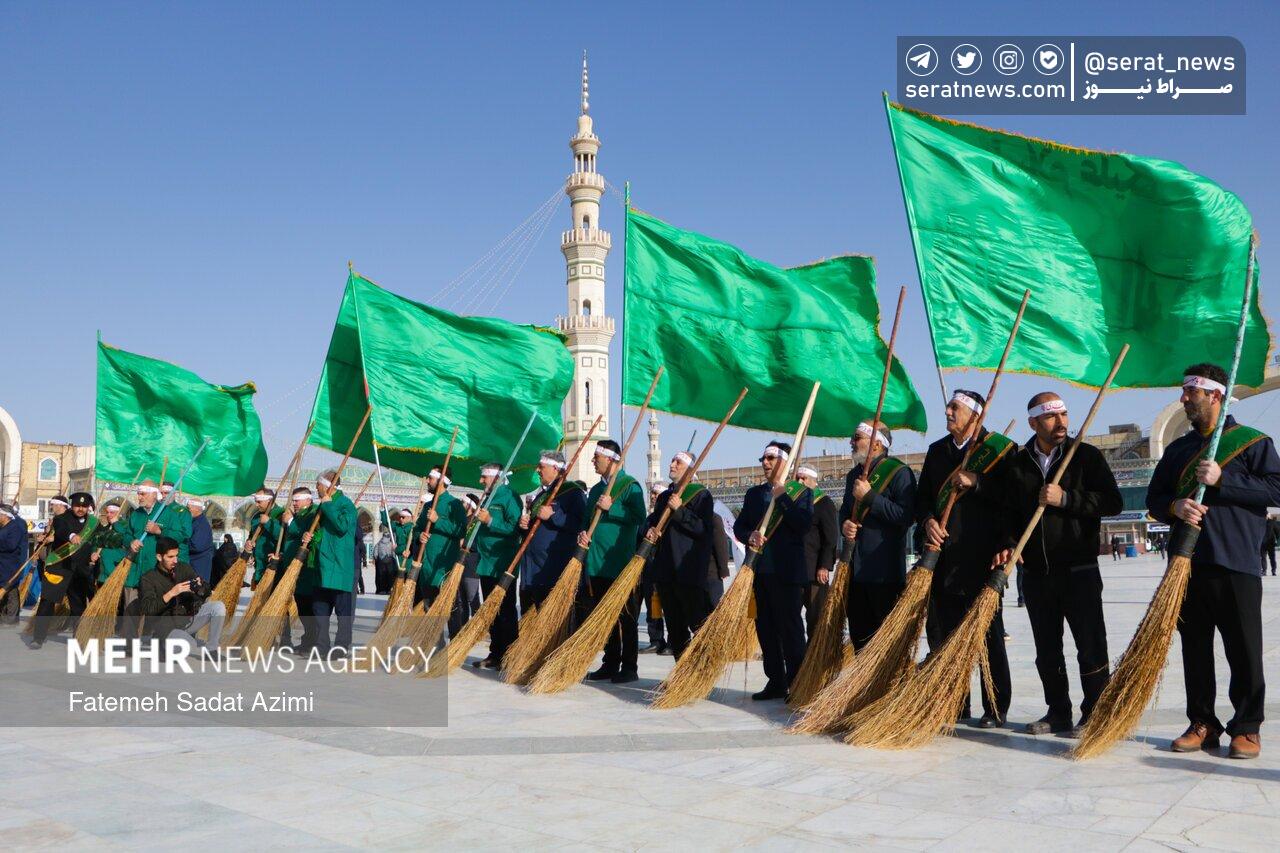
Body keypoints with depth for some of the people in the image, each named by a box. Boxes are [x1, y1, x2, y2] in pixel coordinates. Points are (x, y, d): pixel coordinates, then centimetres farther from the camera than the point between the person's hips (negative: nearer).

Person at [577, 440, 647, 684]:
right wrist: (583, 534, 1)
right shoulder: (596, 489, 18)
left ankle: (629, 668, 4)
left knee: (625, 618, -2)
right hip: (597, 564, 8)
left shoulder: (629, 485, -7)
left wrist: (611, 507, -22)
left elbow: (639, 518, -17)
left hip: (621, 564, -8)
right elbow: (588, 519, 22)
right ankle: (610, 665, 20)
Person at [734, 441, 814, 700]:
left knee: (790, 628, -3)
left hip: (787, 571, -5)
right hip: (759, 570, 6)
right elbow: (739, 526, 11)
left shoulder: (801, 492, 2)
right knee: (766, 628, 8)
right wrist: (750, 535, -10)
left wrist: (782, 497, -14)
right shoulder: (754, 493, 17)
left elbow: (804, 525, -14)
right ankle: (776, 682, 17)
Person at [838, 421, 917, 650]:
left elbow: (906, 516, -19)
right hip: (855, 570, 8)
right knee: (859, 634, 12)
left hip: (885, 571, -8)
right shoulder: (854, 475, 18)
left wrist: (870, 497, -19)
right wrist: (844, 524, 6)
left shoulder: (899, 472, -8)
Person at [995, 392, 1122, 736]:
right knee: (1046, 651, 10)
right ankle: (1058, 713, 22)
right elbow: (1010, 513, 13)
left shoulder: (1087, 455, -1)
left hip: (1079, 569, -3)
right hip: (1035, 572, 4)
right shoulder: (1018, 463, 9)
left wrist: (1065, 498, -17)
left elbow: (1114, 502, -8)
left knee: (1091, 647, -2)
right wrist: (1010, 545, -4)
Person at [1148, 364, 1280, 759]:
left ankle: (1247, 728, 9)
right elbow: (1154, 500, 17)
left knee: (1244, 652, -2)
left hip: (1237, 564, -5)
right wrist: (1174, 507, -5)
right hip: (1187, 563, 5)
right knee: (1195, 649, 7)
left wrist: (1222, 480, -14)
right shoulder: (1177, 449, 19)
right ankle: (1202, 724, 15)